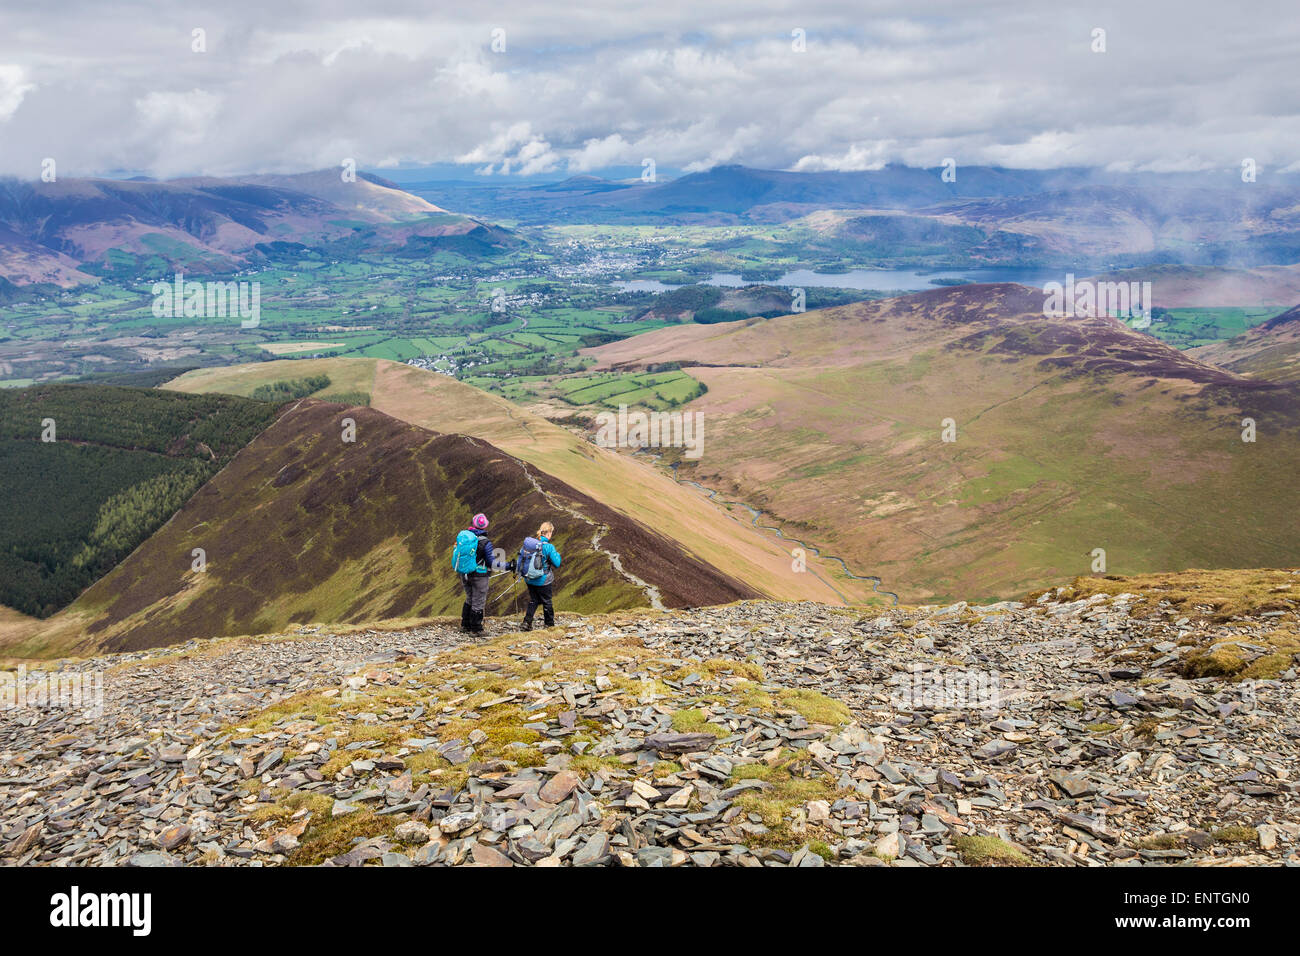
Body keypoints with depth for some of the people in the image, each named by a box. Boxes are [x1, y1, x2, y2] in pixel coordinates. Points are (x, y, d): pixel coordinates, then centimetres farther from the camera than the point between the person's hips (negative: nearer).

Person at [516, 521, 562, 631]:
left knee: (533, 601, 19)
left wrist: (518, 571, 16)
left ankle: (526, 623, 8)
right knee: (546, 601, 15)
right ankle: (550, 623, 29)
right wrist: (557, 554, 5)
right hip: (543, 581, -5)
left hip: (529, 579, 5)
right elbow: (557, 563, -13)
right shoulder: (549, 547, -18)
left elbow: (520, 558, 3)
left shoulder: (528, 543, -3)